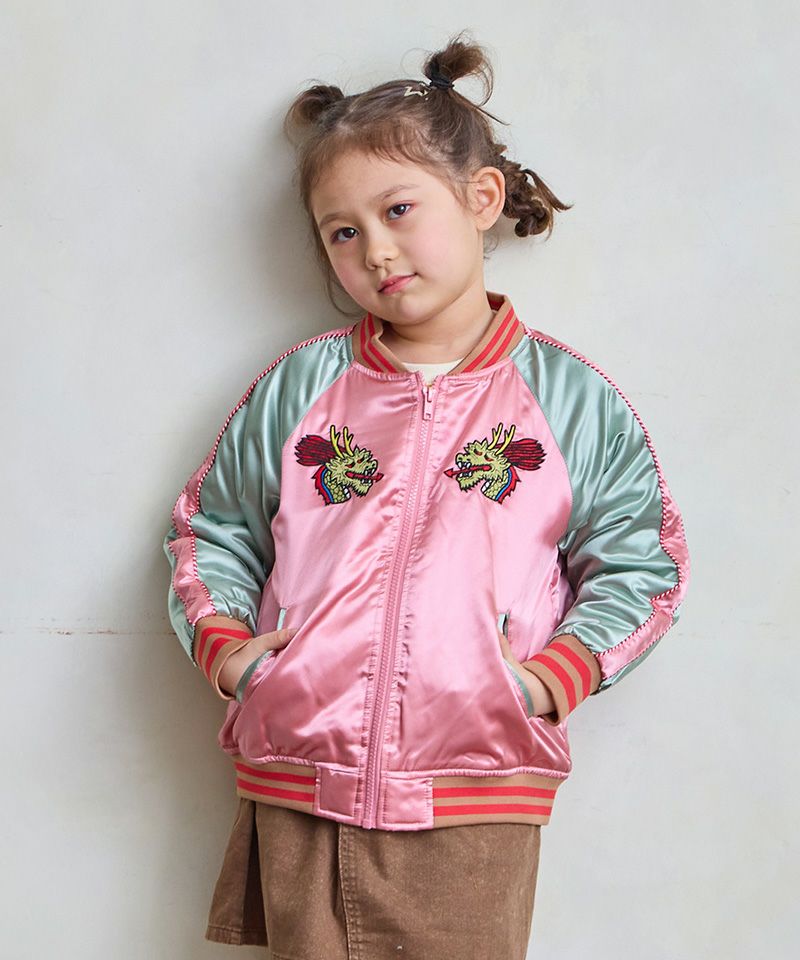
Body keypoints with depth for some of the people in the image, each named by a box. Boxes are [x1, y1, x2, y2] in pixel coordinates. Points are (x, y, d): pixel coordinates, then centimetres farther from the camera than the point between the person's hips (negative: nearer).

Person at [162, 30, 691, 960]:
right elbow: (211, 521, 17)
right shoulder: (300, 384, 8)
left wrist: (554, 673, -6)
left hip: (475, 808, -2)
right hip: (299, 792, 2)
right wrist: (221, 640, 1)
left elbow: (641, 561, 7)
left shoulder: (570, 396, 3)